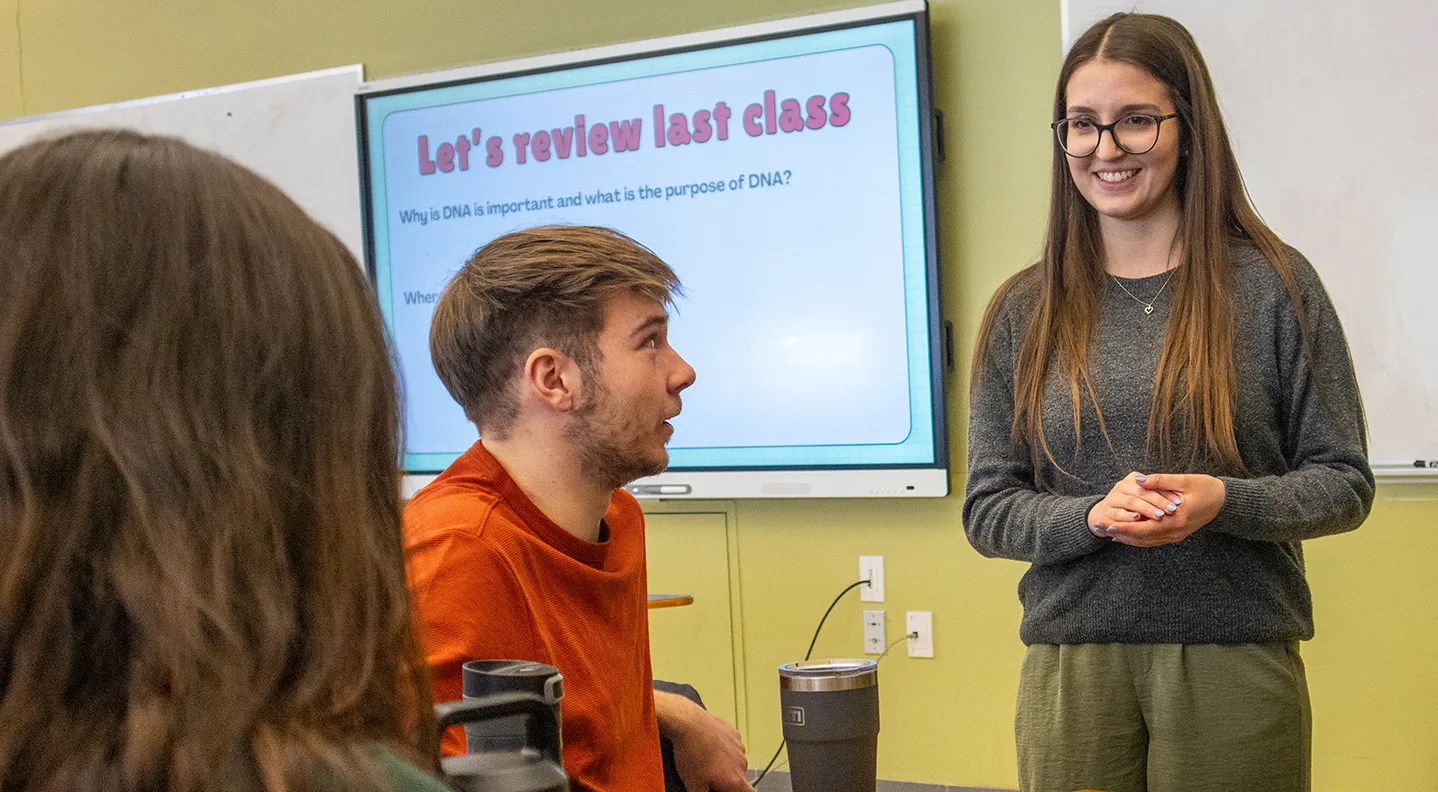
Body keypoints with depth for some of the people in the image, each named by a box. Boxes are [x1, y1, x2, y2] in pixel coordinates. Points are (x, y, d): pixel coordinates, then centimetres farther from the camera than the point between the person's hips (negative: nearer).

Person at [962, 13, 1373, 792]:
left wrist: (1224, 502, -17)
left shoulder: (1274, 285, 1)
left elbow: (1344, 482, 2)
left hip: (1235, 665, -1)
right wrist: (1093, 516, -15)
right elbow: (986, 510, 5)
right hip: (1071, 665, 1)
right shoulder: (1023, 311, 6)